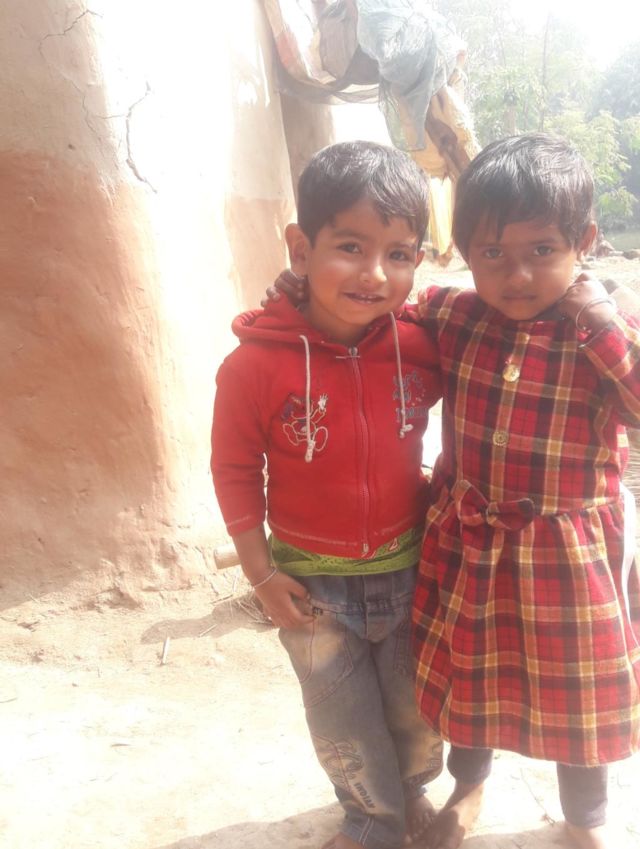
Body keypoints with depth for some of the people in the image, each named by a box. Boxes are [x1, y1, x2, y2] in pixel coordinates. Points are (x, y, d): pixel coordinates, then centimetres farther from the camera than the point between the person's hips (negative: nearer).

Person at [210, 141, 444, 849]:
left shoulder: (419, 346, -14)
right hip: (314, 583, -2)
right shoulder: (257, 365, -21)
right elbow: (236, 472, -10)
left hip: (409, 568, 2)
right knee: (344, 723, 19)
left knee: (415, 705, 24)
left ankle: (413, 790, 54)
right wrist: (262, 575, -8)